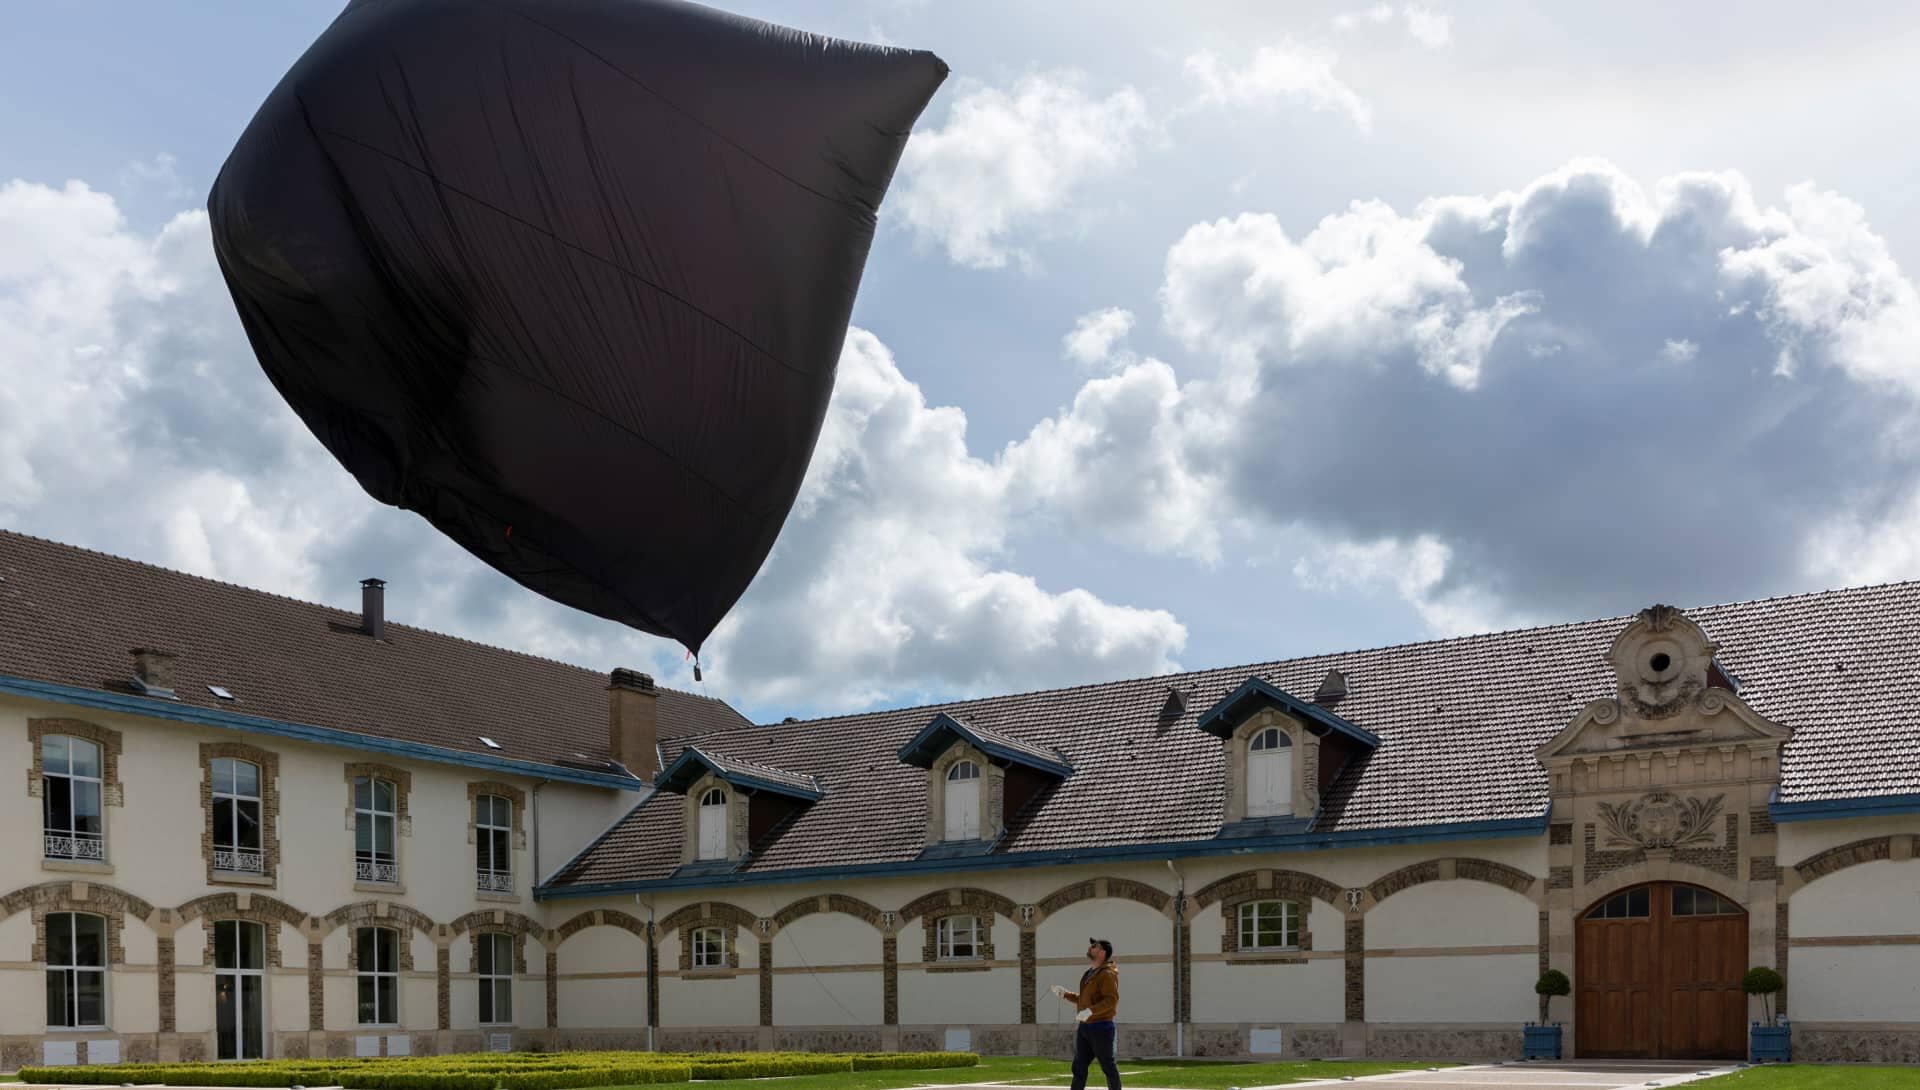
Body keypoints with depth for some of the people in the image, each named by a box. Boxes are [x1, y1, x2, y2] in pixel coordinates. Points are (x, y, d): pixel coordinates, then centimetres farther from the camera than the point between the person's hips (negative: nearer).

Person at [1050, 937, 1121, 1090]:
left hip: (1101, 1027, -9)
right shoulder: (1090, 973, 17)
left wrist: (1090, 1011, -33)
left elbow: (1112, 999, -25)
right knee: (1079, 1067, 7)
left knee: (1108, 1066, -1)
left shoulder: (1107, 974, -13)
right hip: (1085, 1027, 9)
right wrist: (1064, 994, 17)